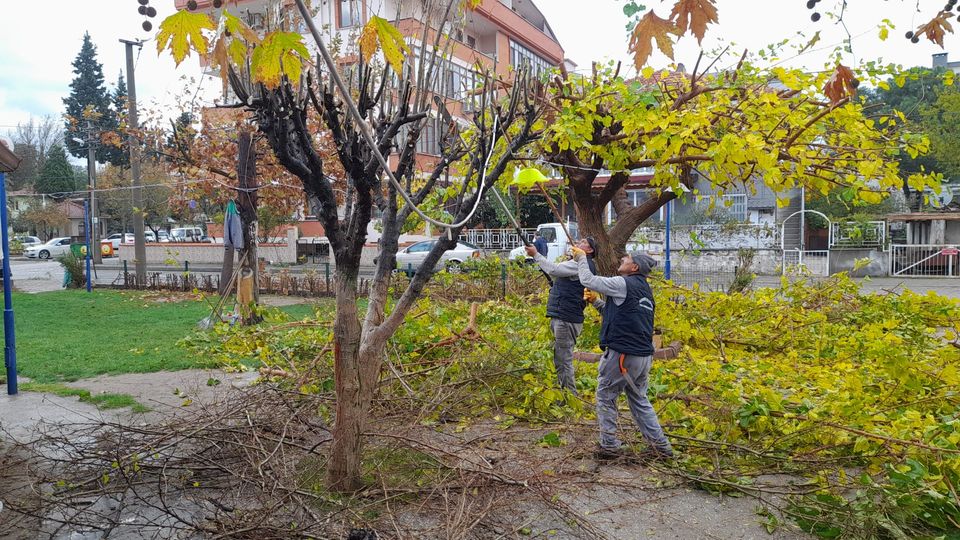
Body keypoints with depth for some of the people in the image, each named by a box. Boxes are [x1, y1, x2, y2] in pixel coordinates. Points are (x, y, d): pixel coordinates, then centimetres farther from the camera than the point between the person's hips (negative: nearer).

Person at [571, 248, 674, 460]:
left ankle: (610, 445, 9)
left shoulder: (624, 284, -12)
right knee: (639, 400, 18)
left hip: (622, 354, -8)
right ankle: (661, 446, 17)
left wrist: (581, 258, 6)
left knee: (605, 397, 6)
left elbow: (588, 280, -8)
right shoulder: (645, 290, 16)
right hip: (644, 355, 8)